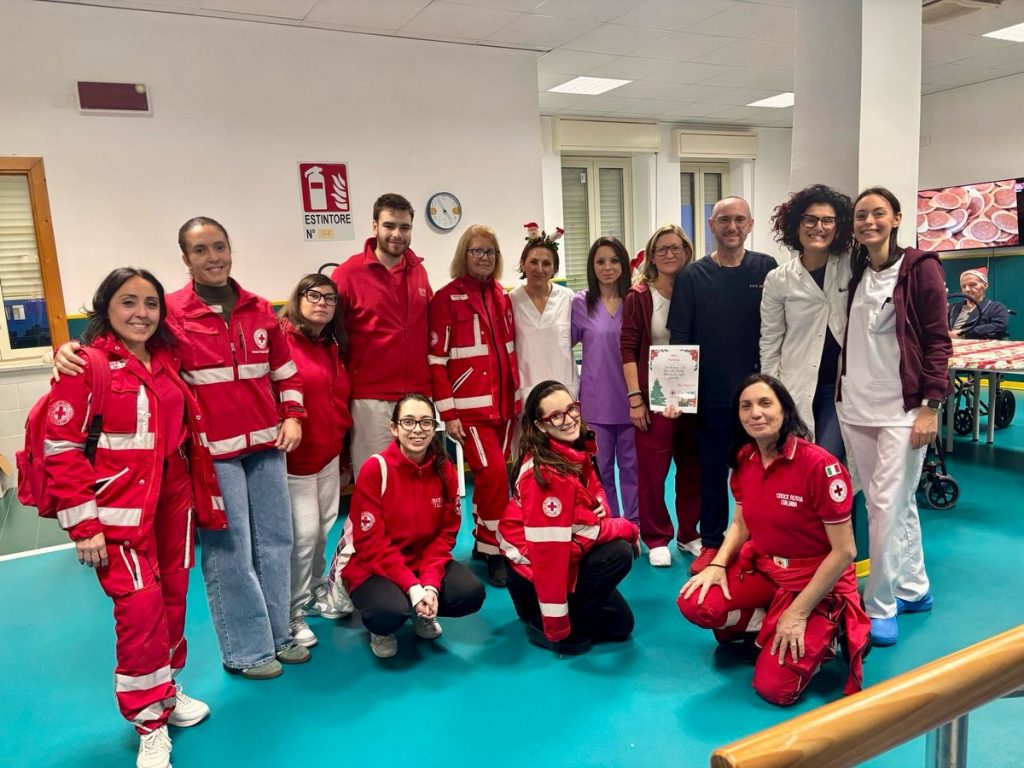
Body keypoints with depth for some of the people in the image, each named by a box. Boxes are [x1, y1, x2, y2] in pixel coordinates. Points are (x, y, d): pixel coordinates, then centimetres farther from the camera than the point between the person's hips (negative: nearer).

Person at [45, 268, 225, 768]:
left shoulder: (167, 361, 8)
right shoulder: (85, 366, -11)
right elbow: (61, 449, -12)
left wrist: (200, 494, 15)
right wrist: (83, 525, -13)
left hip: (173, 501, 6)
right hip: (119, 508, -6)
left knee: (173, 597, 12)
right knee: (140, 605, -7)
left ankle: (165, 688, 35)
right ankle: (150, 722, 13)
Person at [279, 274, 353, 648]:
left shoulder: (331, 347, 13)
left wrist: (339, 439, 18)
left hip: (329, 453, 8)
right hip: (294, 456, -8)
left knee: (323, 527, 15)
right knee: (303, 533, -3)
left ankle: (316, 592, 34)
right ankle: (291, 614, 13)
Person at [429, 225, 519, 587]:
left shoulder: (502, 297, 11)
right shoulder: (446, 299, -6)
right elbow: (436, 360, -9)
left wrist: (518, 397, 14)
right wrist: (448, 413, -12)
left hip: (503, 404, 6)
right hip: (471, 406, -6)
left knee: (491, 475, 11)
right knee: (493, 474, -12)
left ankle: (482, 542, 27)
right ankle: (494, 551, 3)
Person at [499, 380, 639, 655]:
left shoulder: (576, 450, -3)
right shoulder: (546, 472, -30)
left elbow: (593, 488, 8)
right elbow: (582, 532, -29)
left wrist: (601, 505, -13)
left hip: (567, 557, 8)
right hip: (534, 570, -8)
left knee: (621, 624, 11)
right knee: (619, 554, -24)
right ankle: (556, 628, -9)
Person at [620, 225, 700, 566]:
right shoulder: (639, 297, -2)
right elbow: (628, 349, -6)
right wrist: (634, 398, -12)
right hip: (653, 396, -3)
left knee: (692, 466, 10)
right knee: (652, 469, 0)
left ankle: (688, 533, 27)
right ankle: (656, 538, 17)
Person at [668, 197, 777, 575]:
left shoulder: (767, 269, 2)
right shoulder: (693, 275, 2)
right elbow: (679, 338, 2)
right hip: (710, 394, 0)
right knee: (711, 470, 10)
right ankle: (711, 544, 24)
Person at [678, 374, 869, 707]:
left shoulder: (819, 464, -23)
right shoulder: (744, 459, -4)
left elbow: (844, 551, -19)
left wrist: (798, 612, -17)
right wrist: (717, 564, -9)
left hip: (816, 580, -5)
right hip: (761, 566, 6)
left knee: (775, 688, -15)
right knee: (695, 604, -19)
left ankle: (823, 632, 12)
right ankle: (768, 624, 6)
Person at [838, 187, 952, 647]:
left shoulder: (920, 268, -5)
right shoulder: (854, 273, 10)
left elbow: (937, 341, -8)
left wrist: (930, 406, -14)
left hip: (902, 407, -5)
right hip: (856, 406, 5)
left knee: (889, 505, -6)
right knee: (893, 503, 15)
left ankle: (880, 607, 6)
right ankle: (914, 588, 30)